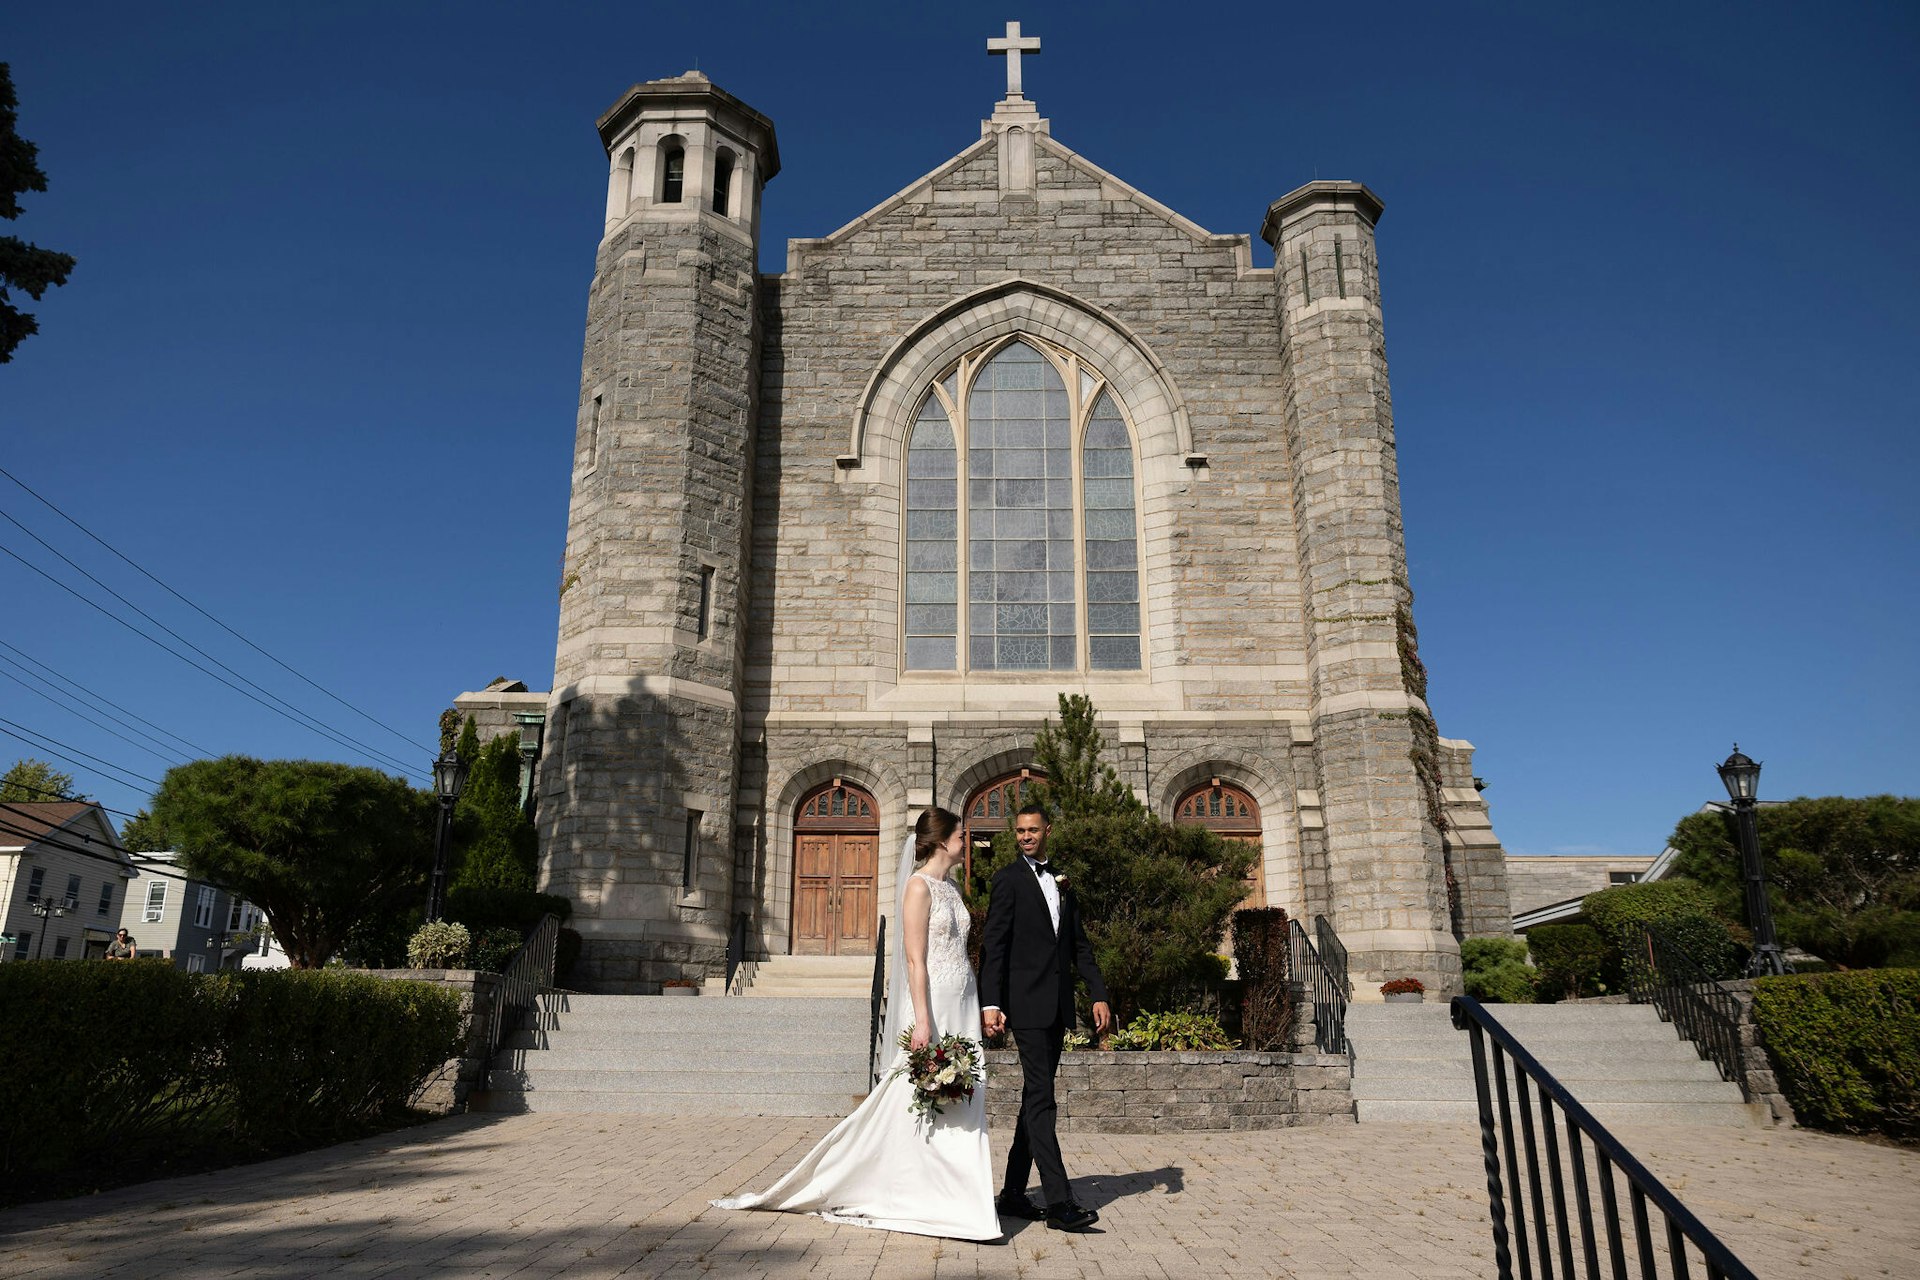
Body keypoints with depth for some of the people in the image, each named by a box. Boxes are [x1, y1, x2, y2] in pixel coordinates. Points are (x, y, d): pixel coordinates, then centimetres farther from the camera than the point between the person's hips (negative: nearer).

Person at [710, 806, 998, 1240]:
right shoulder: (919, 885, -10)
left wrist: (980, 1011, 15)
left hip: (961, 1009, 8)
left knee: (959, 1103, 6)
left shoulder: (951, 889, 16)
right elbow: (914, 959, -15)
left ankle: (944, 1197, 13)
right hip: (932, 1005, -8)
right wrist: (921, 1020, -20)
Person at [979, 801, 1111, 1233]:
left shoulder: (1060, 882, 16)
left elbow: (1079, 946, 17)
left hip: (1057, 1007, 7)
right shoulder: (1008, 879, -3)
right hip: (1027, 1004, -7)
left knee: (1035, 1100, 11)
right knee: (1041, 1101, -9)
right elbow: (993, 946, -9)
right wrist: (990, 1004, -17)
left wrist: (1099, 995, 7)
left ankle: (1013, 1194, 19)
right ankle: (1059, 1202, -10)